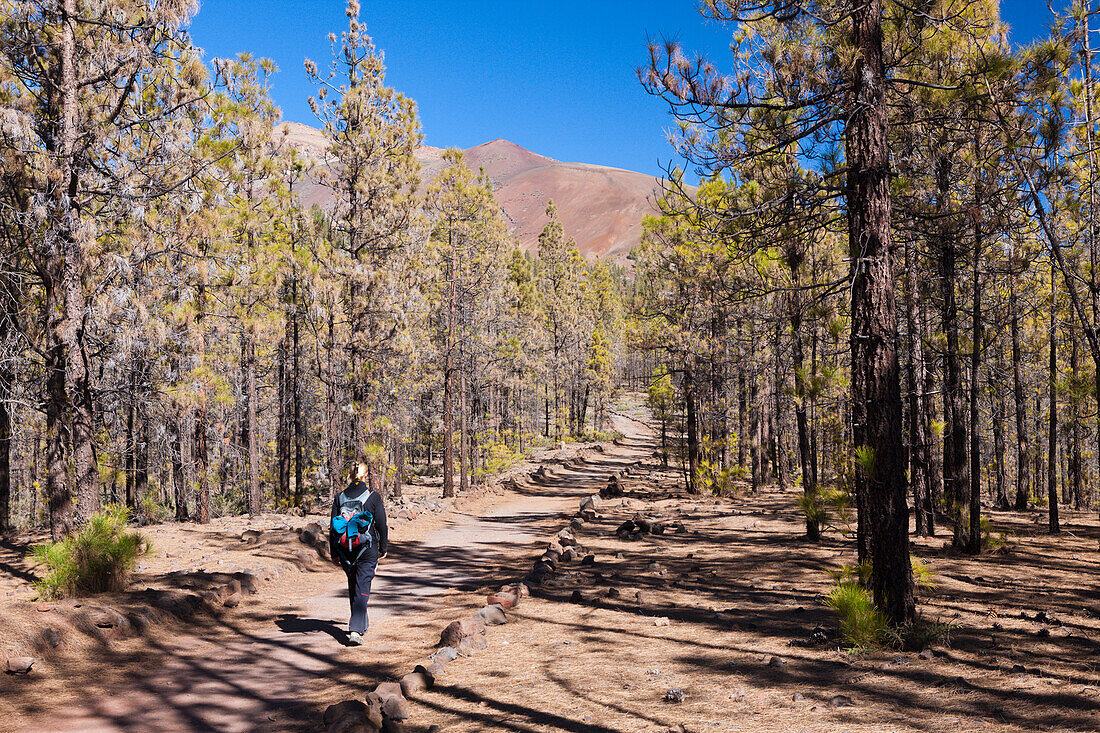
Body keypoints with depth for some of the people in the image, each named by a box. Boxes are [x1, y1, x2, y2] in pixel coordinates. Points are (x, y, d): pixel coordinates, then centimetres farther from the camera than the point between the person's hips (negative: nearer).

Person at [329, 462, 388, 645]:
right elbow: (381, 525, -4)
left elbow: (333, 527, 5)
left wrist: (334, 553, 12)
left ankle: (362, 622, 36)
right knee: (362, 588, -2)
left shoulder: (339, 497, 2)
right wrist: (384, 548, 9)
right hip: (367, 549, -3)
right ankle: (356, 630, -13)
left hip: (345, 551, 3)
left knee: (353, 586, 21)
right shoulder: (373, 497, -7)